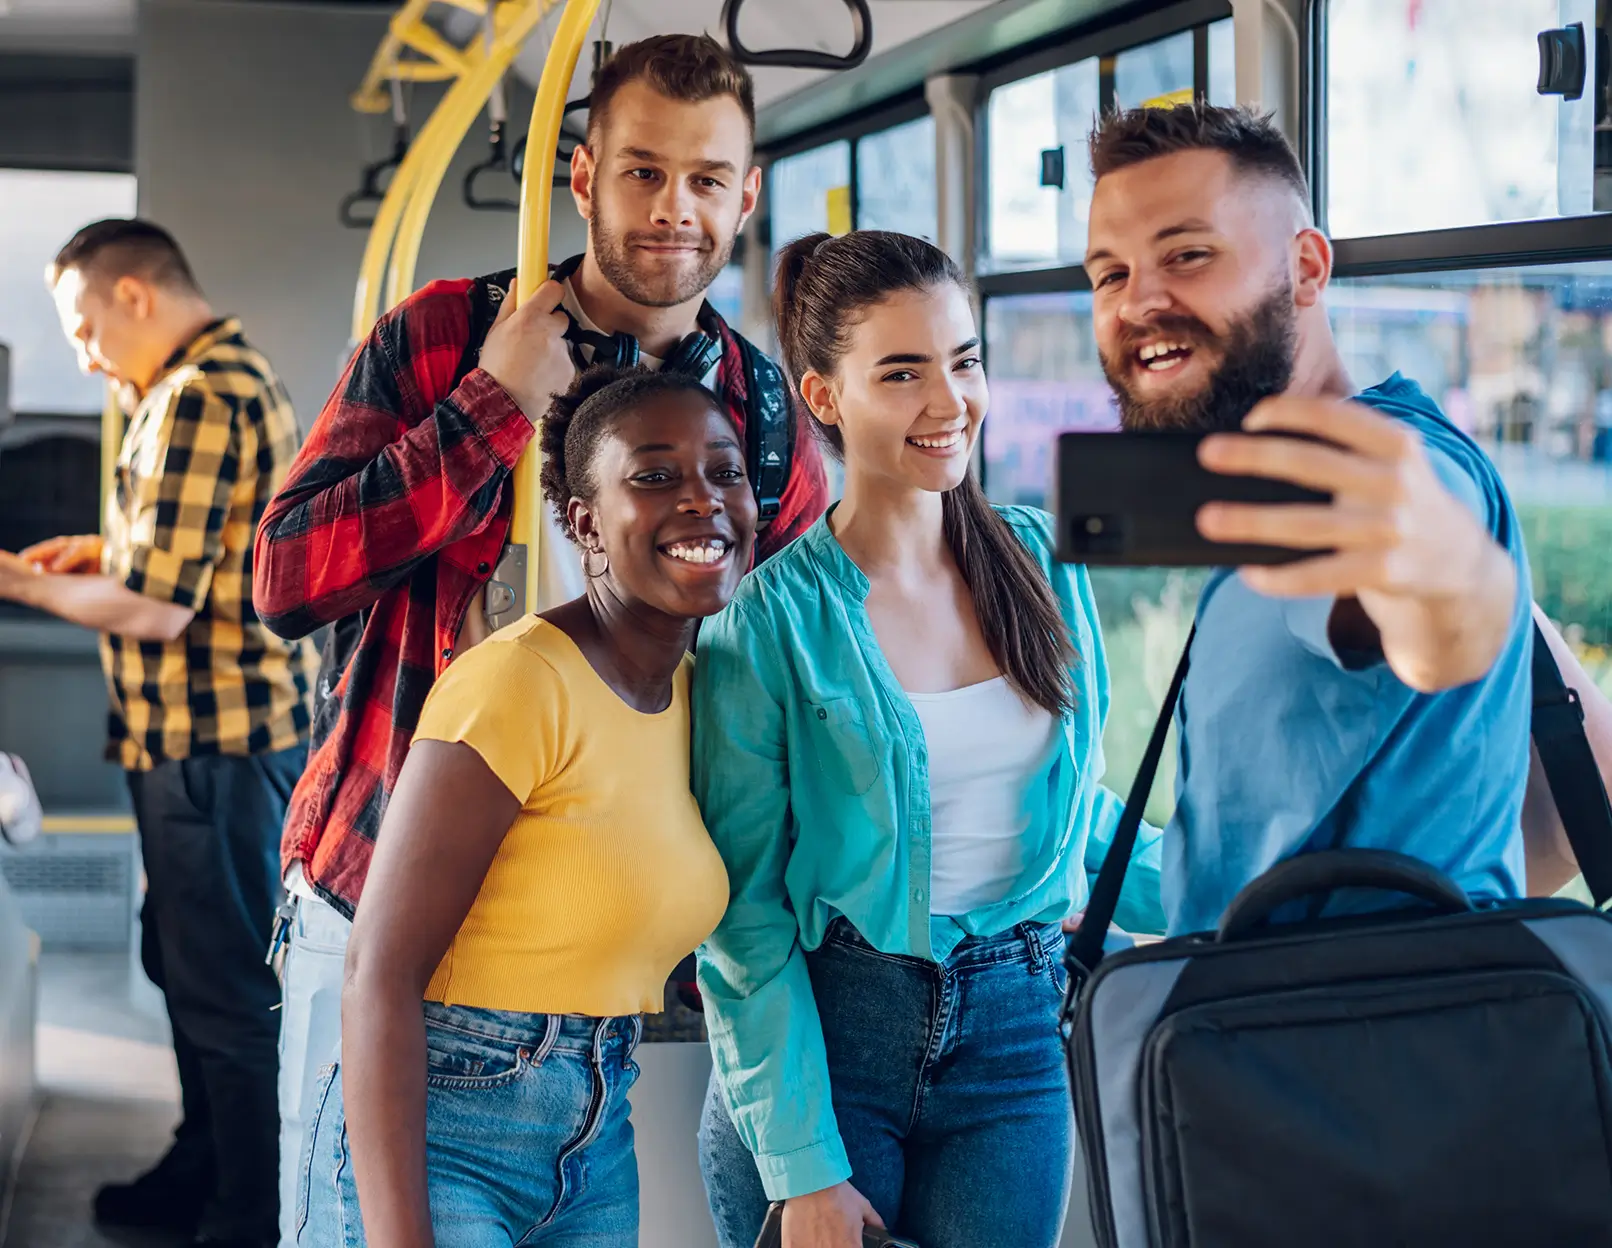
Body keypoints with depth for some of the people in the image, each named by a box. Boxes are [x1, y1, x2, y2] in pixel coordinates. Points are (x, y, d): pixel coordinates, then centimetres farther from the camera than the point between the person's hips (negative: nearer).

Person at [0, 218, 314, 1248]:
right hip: (230, 729, 11)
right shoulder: (240, 375, 15)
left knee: (228, 991, -2)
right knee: (190, 967, 21)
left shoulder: (198, 397, -19)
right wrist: (112, 551, 15)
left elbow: (156, 608, -23)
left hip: (213, 741, -11)